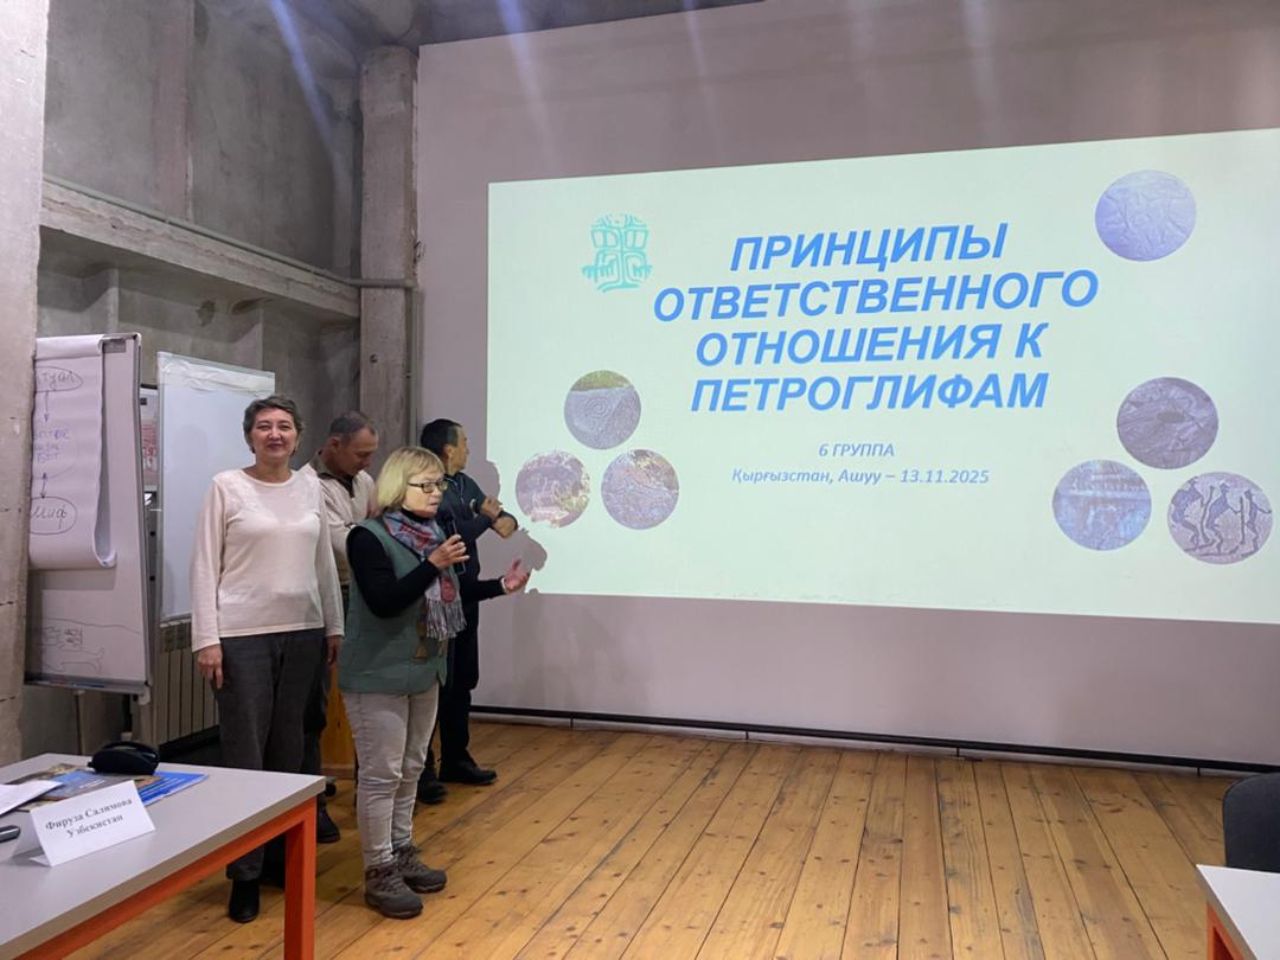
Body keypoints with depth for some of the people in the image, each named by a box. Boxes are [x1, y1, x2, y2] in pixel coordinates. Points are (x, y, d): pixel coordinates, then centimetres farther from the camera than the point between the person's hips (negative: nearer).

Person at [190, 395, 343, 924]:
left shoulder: (310, 487, 8)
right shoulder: (226, 486, -4)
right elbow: (205, 566, -5)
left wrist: (335, 626, 9)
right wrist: (207, 639, -10)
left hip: (302, 631, 4)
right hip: (243, 636, -4)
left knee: (288, 748, 11)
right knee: (245, 755, 2)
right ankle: (245, 874, 15)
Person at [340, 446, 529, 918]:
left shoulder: (431, 534, 5)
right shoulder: (368, 537, -16)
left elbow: (446, 595, 14)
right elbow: (384, 602, -25)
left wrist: (501, 586, 6)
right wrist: (433, 565, -32)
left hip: (423, 671, 8)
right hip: (378, 676, -8)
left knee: (410, 768, 17)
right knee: (381, 773, 0)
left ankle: (402, 855, 31)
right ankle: (379, 873, 13)